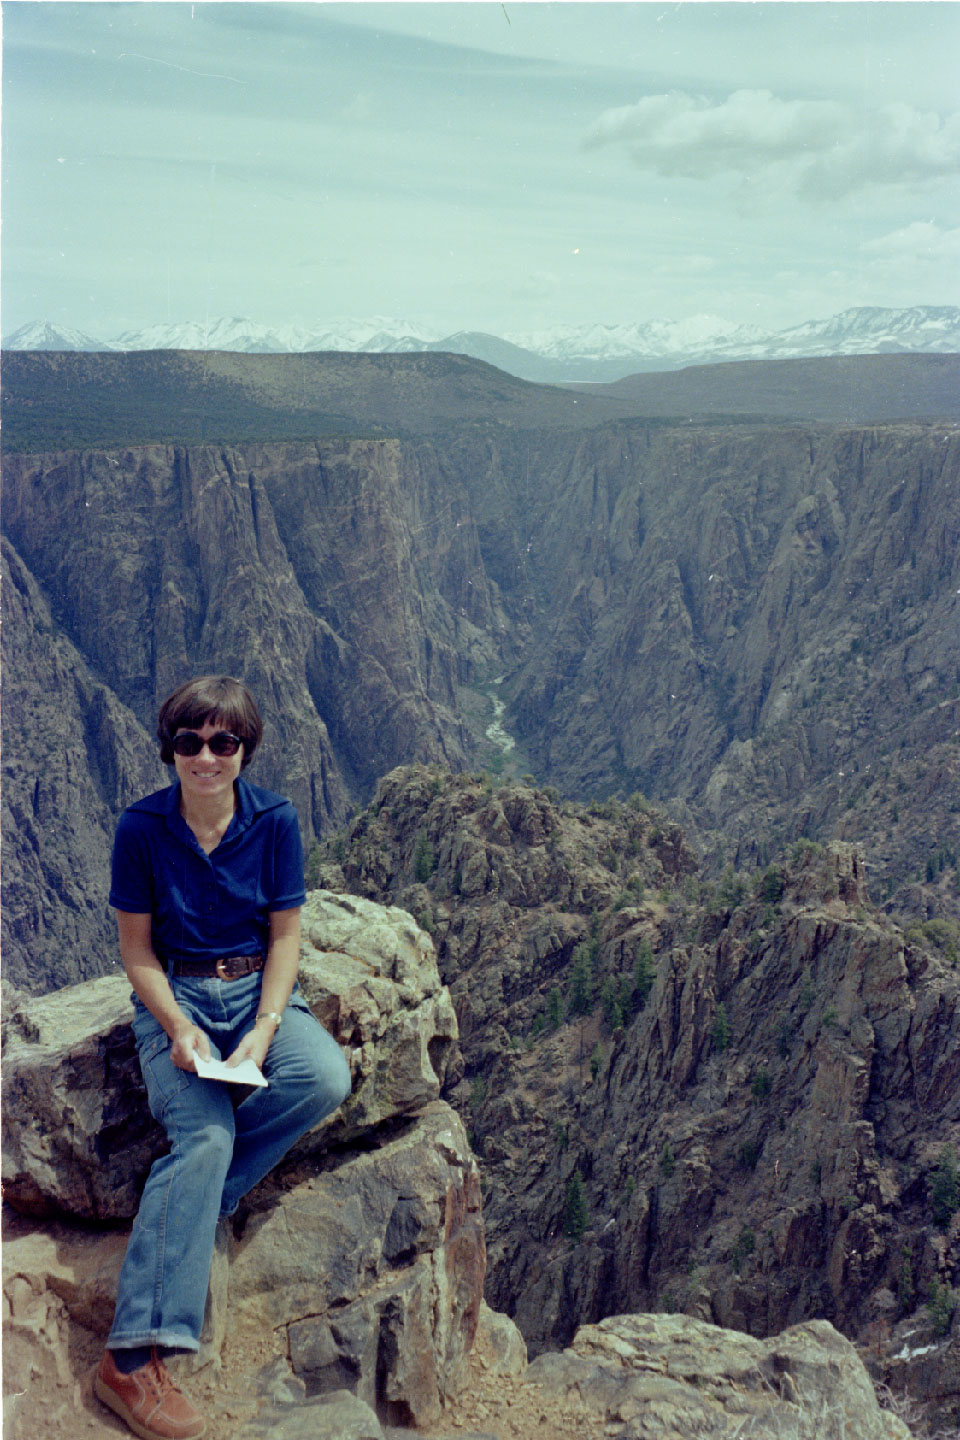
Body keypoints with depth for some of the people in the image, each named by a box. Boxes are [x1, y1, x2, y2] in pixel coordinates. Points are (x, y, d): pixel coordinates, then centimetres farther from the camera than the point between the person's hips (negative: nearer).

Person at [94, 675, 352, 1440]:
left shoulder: (275, 820, -5)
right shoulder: (142, 827, -8)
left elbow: (286, 935, -1)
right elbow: (137, 948, -2)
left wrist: (264, 1028, -15)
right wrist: (179, 1029, -17)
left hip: (258, 989, 2)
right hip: (174, 996, -2)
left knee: (327, 1078, -28)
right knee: (205, 1134, -27)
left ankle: (182, 1201, -13)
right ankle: (133, 1358, -24)